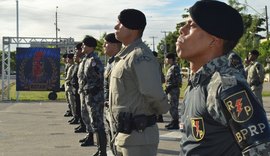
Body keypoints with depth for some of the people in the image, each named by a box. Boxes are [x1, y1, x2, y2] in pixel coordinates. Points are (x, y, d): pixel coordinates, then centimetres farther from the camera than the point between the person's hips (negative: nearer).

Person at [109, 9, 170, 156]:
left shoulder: (140, 56, -19)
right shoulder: (124, 56, 12)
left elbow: (154, 95, -25)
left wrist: (162, 109, -6)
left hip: (138, 135, -9)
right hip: (123, 133, 9)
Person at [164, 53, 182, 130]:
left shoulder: (175, 67, -15)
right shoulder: (171, 68, 16)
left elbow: (178, 81, -20)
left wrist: (169, 87, -20)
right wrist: (167, 88, 17)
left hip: (174, 90, -10)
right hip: (171, 90, 10)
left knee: (173, 106, -7)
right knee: (171, 106, 16)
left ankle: (175, 124, -3)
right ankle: (173, 121, 25)